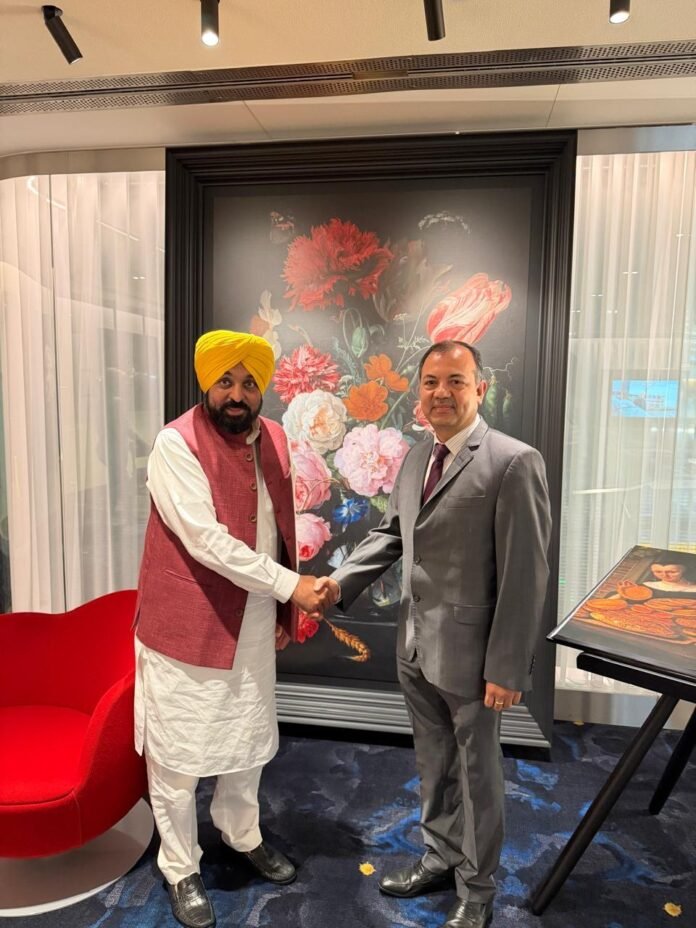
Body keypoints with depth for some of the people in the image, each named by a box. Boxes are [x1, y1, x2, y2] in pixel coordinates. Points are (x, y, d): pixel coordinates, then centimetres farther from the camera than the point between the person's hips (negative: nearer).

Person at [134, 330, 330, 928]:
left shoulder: (273, 438, 3)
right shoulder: (177, 444, -18)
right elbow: (206, 540, -25)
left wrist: (286, 606, 10)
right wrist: (289, 586, -23)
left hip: (254, 622, 6)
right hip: (188, 623, -6)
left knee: (250, 738, 22)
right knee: (178, 750, 11)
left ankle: (242, 834, 48)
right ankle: (181, 868, 36)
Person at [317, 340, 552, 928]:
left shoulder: (514, 463, -18)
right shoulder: (416, 458, 5)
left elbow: (526, 575, -18)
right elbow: (391, 532, 13)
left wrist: (507, 669, -16)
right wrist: (343, 579, -2)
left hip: (471, 652, -6)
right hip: (416, 647, 6)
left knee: (477, 772, 16)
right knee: (433, 764, 24)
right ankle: (440, 857, 49)